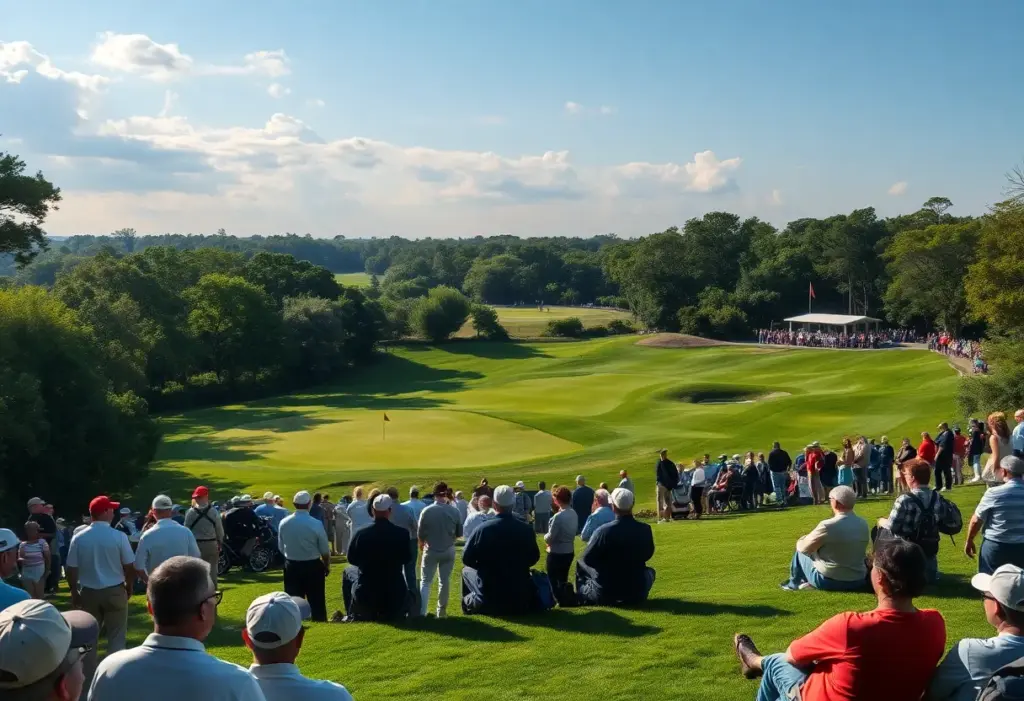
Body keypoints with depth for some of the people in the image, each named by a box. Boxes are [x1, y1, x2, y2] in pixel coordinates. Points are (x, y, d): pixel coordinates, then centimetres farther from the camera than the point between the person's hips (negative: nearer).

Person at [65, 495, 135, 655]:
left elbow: (71, 569, -1)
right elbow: (130, 566, -5)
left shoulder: (78, 538, -5)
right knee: (116, 637, 5)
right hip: (115, 591, -2)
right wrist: (129, 587, 12)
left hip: (88, 593, 3)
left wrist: (74, 592, 13)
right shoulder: (119, 536, -11)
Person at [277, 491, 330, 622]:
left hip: (291, 566, 3)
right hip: (313, 566, -3)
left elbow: (281, 548, 5)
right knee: (317, 602, 6)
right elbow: (324, 550, -7)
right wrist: (327, 566, 10)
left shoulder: (284, 523, -6)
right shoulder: (316, 524, -15)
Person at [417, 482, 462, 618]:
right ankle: (442, 611, 21)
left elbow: (421, 533, -8)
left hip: (431, 550, -1)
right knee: (444, 581, 15)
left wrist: (422, 543, 14)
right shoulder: (454, 511, -10)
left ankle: (421, 610, -2)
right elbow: (460, 533, 0)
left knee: (426, 581, 9)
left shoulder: (427, 511, -15)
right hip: (449, 551, 1)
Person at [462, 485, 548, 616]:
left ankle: (474, 602, 19)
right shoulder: (526, 529, -9)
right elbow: (533, 558, 5)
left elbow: (466, 559, -6)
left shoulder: (483, 529, -16)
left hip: (489, 591, -1)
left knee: (466, 570, 27)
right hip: (519, 593, 1)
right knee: (538, 577, 34)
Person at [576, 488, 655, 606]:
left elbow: (586, 559, -8)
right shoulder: (645, 530, -12)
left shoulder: (604, 531, -22)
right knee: (649, 571, 33)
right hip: (637, 594, 2)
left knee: (581, 564, 22)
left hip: (605, 596, -2)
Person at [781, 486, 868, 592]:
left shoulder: (828, 526, -23)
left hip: (828, 581, -5)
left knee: (800, 551, 16)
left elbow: (802, 547, -9)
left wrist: (802, 540, 15)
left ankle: (794, 583, 36)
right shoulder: (863, 524, -3)